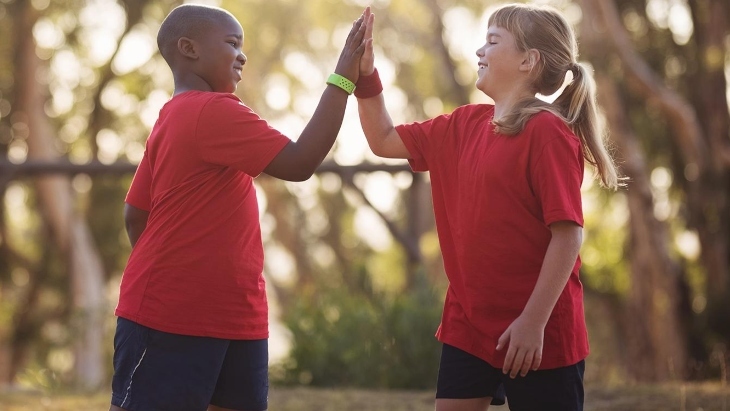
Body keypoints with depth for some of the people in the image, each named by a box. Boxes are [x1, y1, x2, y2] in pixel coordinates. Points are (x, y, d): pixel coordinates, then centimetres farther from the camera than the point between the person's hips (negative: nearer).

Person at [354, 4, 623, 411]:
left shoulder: (547, 132, -14)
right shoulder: (464, 126, 9)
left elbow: (568, 234, -18)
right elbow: (385, 141, 19)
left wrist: (534, 321, -20)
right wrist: (365, 74, 6)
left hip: (539, 333, -7)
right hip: (468, 324, 8)